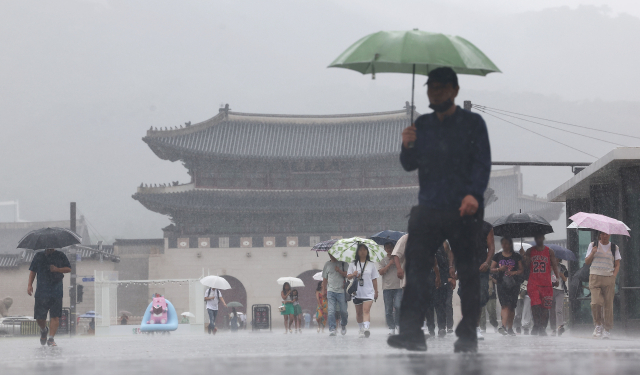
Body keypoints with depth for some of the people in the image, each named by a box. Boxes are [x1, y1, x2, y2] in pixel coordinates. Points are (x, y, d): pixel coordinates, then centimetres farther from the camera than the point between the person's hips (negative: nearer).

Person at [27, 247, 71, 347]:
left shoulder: (60, 256, 7)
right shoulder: (39, 256, 10)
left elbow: (69, 269, 9)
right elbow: (32, 270, 14)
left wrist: (57, 269, -9)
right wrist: (30, 284, 3)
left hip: (56, 292, -1)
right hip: (41, 292, 1)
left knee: (55, 317, -10)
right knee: (39, 317, 2)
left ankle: (51, 338, -8)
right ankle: (43, 330, 33)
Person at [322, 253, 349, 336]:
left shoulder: (343, 264, 5)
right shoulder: (327, 264, 12)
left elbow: (347, 275, -3)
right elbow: (324, 278, 17)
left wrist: (339, 271, -18)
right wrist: (323, 290, 13)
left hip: (341, 291, -1)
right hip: (330, 291, 1)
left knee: (343, 311, 3)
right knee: (331, 311, -11)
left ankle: (343, 325, 31)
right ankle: (332, 329, -11)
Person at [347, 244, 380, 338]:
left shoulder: (371, 265, 8)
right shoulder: (353, 264, 9)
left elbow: (374, 279, 10)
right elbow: (348, 276, 6)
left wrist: (376, 291, 7)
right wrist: (353, 275, -17)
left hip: (368, 291, -2)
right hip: (357, 291, 2)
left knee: (366, 310, -19)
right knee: (359, 312, 8)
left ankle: (366, 328, -33)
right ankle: (361, 329, 21)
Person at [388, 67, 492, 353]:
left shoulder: (472, 123, 4)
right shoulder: (422, 125, 17)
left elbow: (482, 163, -3)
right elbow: (409, 165, 16)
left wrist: (473, 193, -19)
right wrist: (408, 147, -6)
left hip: (463, 210, -3)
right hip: (428, 208, 3)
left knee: (467, 271, 0)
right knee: (415, 266, -10)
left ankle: (468, 336, 5)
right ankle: (411, 332, -13)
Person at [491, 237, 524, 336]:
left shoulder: (517, 256, 10)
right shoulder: (497, 256, 11)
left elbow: (521, 269, 9)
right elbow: (492, 269, 10)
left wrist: (515, 272, -12)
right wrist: (499, 269, -10)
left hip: (514, 283, 1)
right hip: (502, 283, -1)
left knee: (512, 306, 2)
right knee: (505, 305, -16)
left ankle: (510, 328, 10)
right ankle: (504, 326, -26)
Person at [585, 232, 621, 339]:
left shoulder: (614, 248, 12)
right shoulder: (593, 245, 11)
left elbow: (617, 265, 12)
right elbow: (587, 262, 11)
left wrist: (614, 276, -3)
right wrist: (592, 253, -7)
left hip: (609, 279, 1)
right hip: (595, 277, -1)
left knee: (608, 304, -4)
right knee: (596, 302, -17)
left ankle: (607, 330, 4)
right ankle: (598, 325, 2)